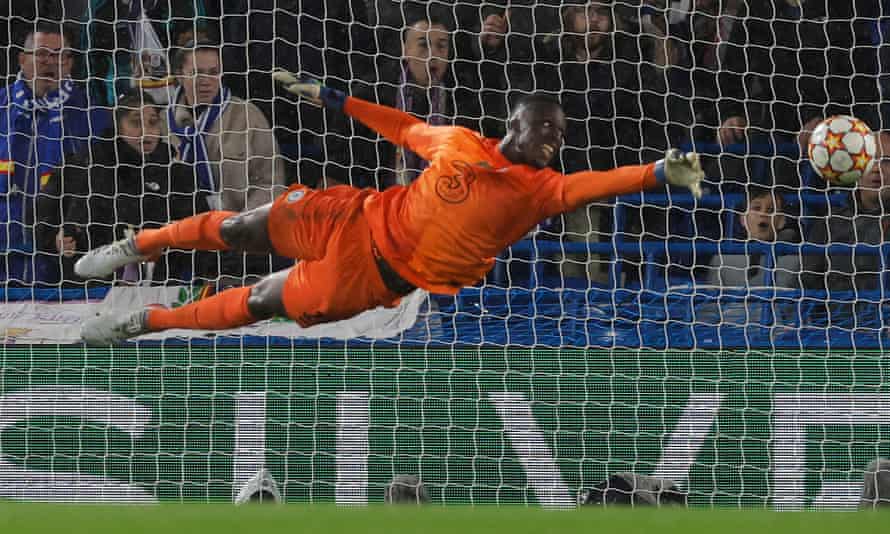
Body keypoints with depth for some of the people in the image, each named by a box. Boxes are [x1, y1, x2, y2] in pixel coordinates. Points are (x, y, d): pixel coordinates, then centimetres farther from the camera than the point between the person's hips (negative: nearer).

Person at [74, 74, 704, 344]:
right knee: (243, 229, 1)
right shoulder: (459, 142, -4)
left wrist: (659, 173, -46)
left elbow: (593, 184, -29)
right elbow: (407, 128, 12)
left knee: (258, 303, -1)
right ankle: (140, 246, 27)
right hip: (361, 221, 1)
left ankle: (150, 320, 16)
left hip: (379, 277, -1)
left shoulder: (540, 189, -13)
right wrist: (331, 99, 16)